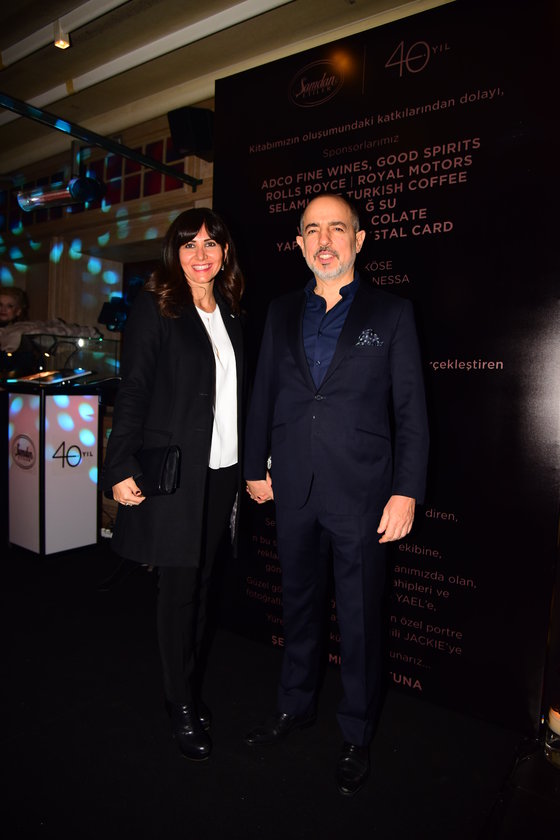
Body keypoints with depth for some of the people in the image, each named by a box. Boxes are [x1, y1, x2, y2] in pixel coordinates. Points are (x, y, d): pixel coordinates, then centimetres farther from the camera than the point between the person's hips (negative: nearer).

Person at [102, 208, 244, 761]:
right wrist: (121, 468, -14)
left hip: (222, 470, 5)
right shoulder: (155, 308, -4)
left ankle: (192, 689, 33)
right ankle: (181, 706, 24)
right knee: (179, 586, 5)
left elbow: (236, 394, 12)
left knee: (202, 582, 15)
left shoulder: (229, 314, 12)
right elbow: (133, 391, -9)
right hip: (174, 470, -5)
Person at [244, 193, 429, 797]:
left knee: (360, 618, 10)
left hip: (361, 493, -3)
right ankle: (295, 706, 42)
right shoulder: (281, 314, 9)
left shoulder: (391, 313, -1)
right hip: (294, 490, 4)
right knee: (299, 604, 19)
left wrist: (406, 492, -9)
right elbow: (263, 395, 12)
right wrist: (255, 467, 11)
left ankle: (357, 735, 33)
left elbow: (411, 409, -4)